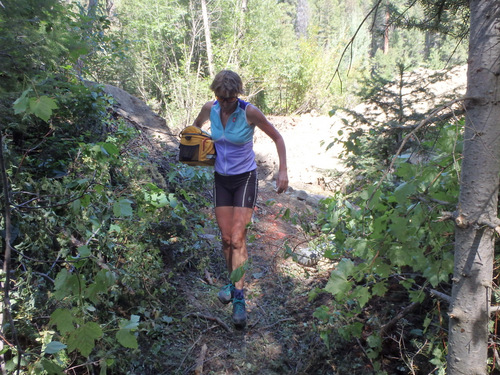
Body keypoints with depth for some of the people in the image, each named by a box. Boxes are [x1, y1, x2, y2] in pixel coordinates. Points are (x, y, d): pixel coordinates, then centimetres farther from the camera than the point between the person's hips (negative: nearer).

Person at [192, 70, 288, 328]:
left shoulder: (250, 112, -17)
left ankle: (239, 297, -5)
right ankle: (234, 282, 28)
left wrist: (283, 171, -12)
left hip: (245, 178, -4)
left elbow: (277, 138, -6)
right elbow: (196, 126, 20)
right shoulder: (210, 108, -5)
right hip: (221, 179, 4)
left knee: (237, 238, -11)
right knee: (226, 238, 6)